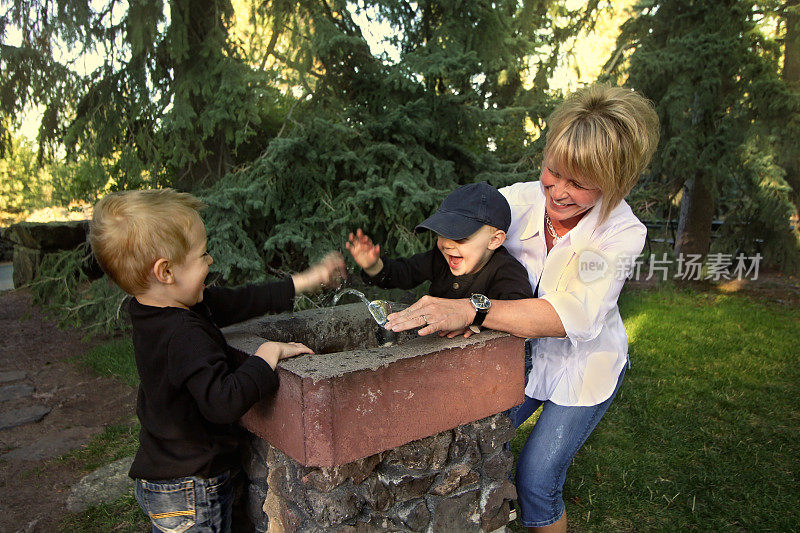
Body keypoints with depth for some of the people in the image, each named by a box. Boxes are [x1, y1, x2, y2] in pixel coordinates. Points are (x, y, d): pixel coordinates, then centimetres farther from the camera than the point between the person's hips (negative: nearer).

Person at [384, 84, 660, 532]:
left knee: (536, 482, -2)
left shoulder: (621, 233, -26)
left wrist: (469, 309, -53)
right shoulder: (520, 200, -21)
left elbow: (571, 315, -41)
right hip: (522, 356, 3)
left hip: (583, 366, -3)